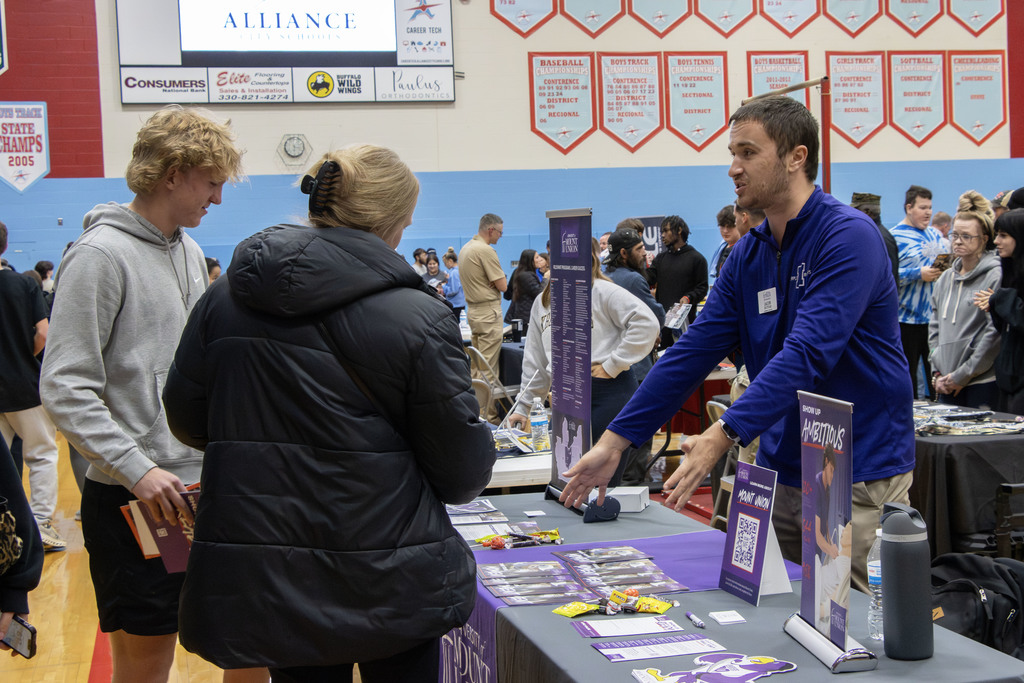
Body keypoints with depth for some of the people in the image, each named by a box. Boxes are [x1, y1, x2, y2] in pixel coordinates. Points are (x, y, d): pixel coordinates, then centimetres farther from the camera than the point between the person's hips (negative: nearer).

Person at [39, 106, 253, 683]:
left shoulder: (191, 252, 13)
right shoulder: (100, 254, -12)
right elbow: (65, 389, -17)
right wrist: (137, 468, -22)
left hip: (208, 487, 8)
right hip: (137, 501, -7)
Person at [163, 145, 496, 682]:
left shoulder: (222, 301, -1)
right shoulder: (419, 319, -15)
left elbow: (186, 421, 10)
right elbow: (463, 474, -9)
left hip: (266, 586, 4)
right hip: (389, 585, -4)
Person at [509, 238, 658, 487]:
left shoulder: (602, 292, -4)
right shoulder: (543, 302, 16)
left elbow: (646, 323, -15)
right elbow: (535, 361, 20)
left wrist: (612, 365, -14)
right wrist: (523, 407, 16)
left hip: (609, 393, -6)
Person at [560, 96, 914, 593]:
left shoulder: (849, 237, -14)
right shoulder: (748, 254, 9)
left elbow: (807, 353, -26)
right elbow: (693, 351, 6)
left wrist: (723, 435, -35)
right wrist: (613, 442, 0)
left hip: (856, 477, -7)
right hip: (780, 472, 7)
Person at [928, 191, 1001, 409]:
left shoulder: (996, 277, -7)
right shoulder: (945, 279, 14)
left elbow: (995, 334, -12)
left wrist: (963, 375, -11)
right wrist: (937, 372, 5)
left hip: (982, 384, -6)